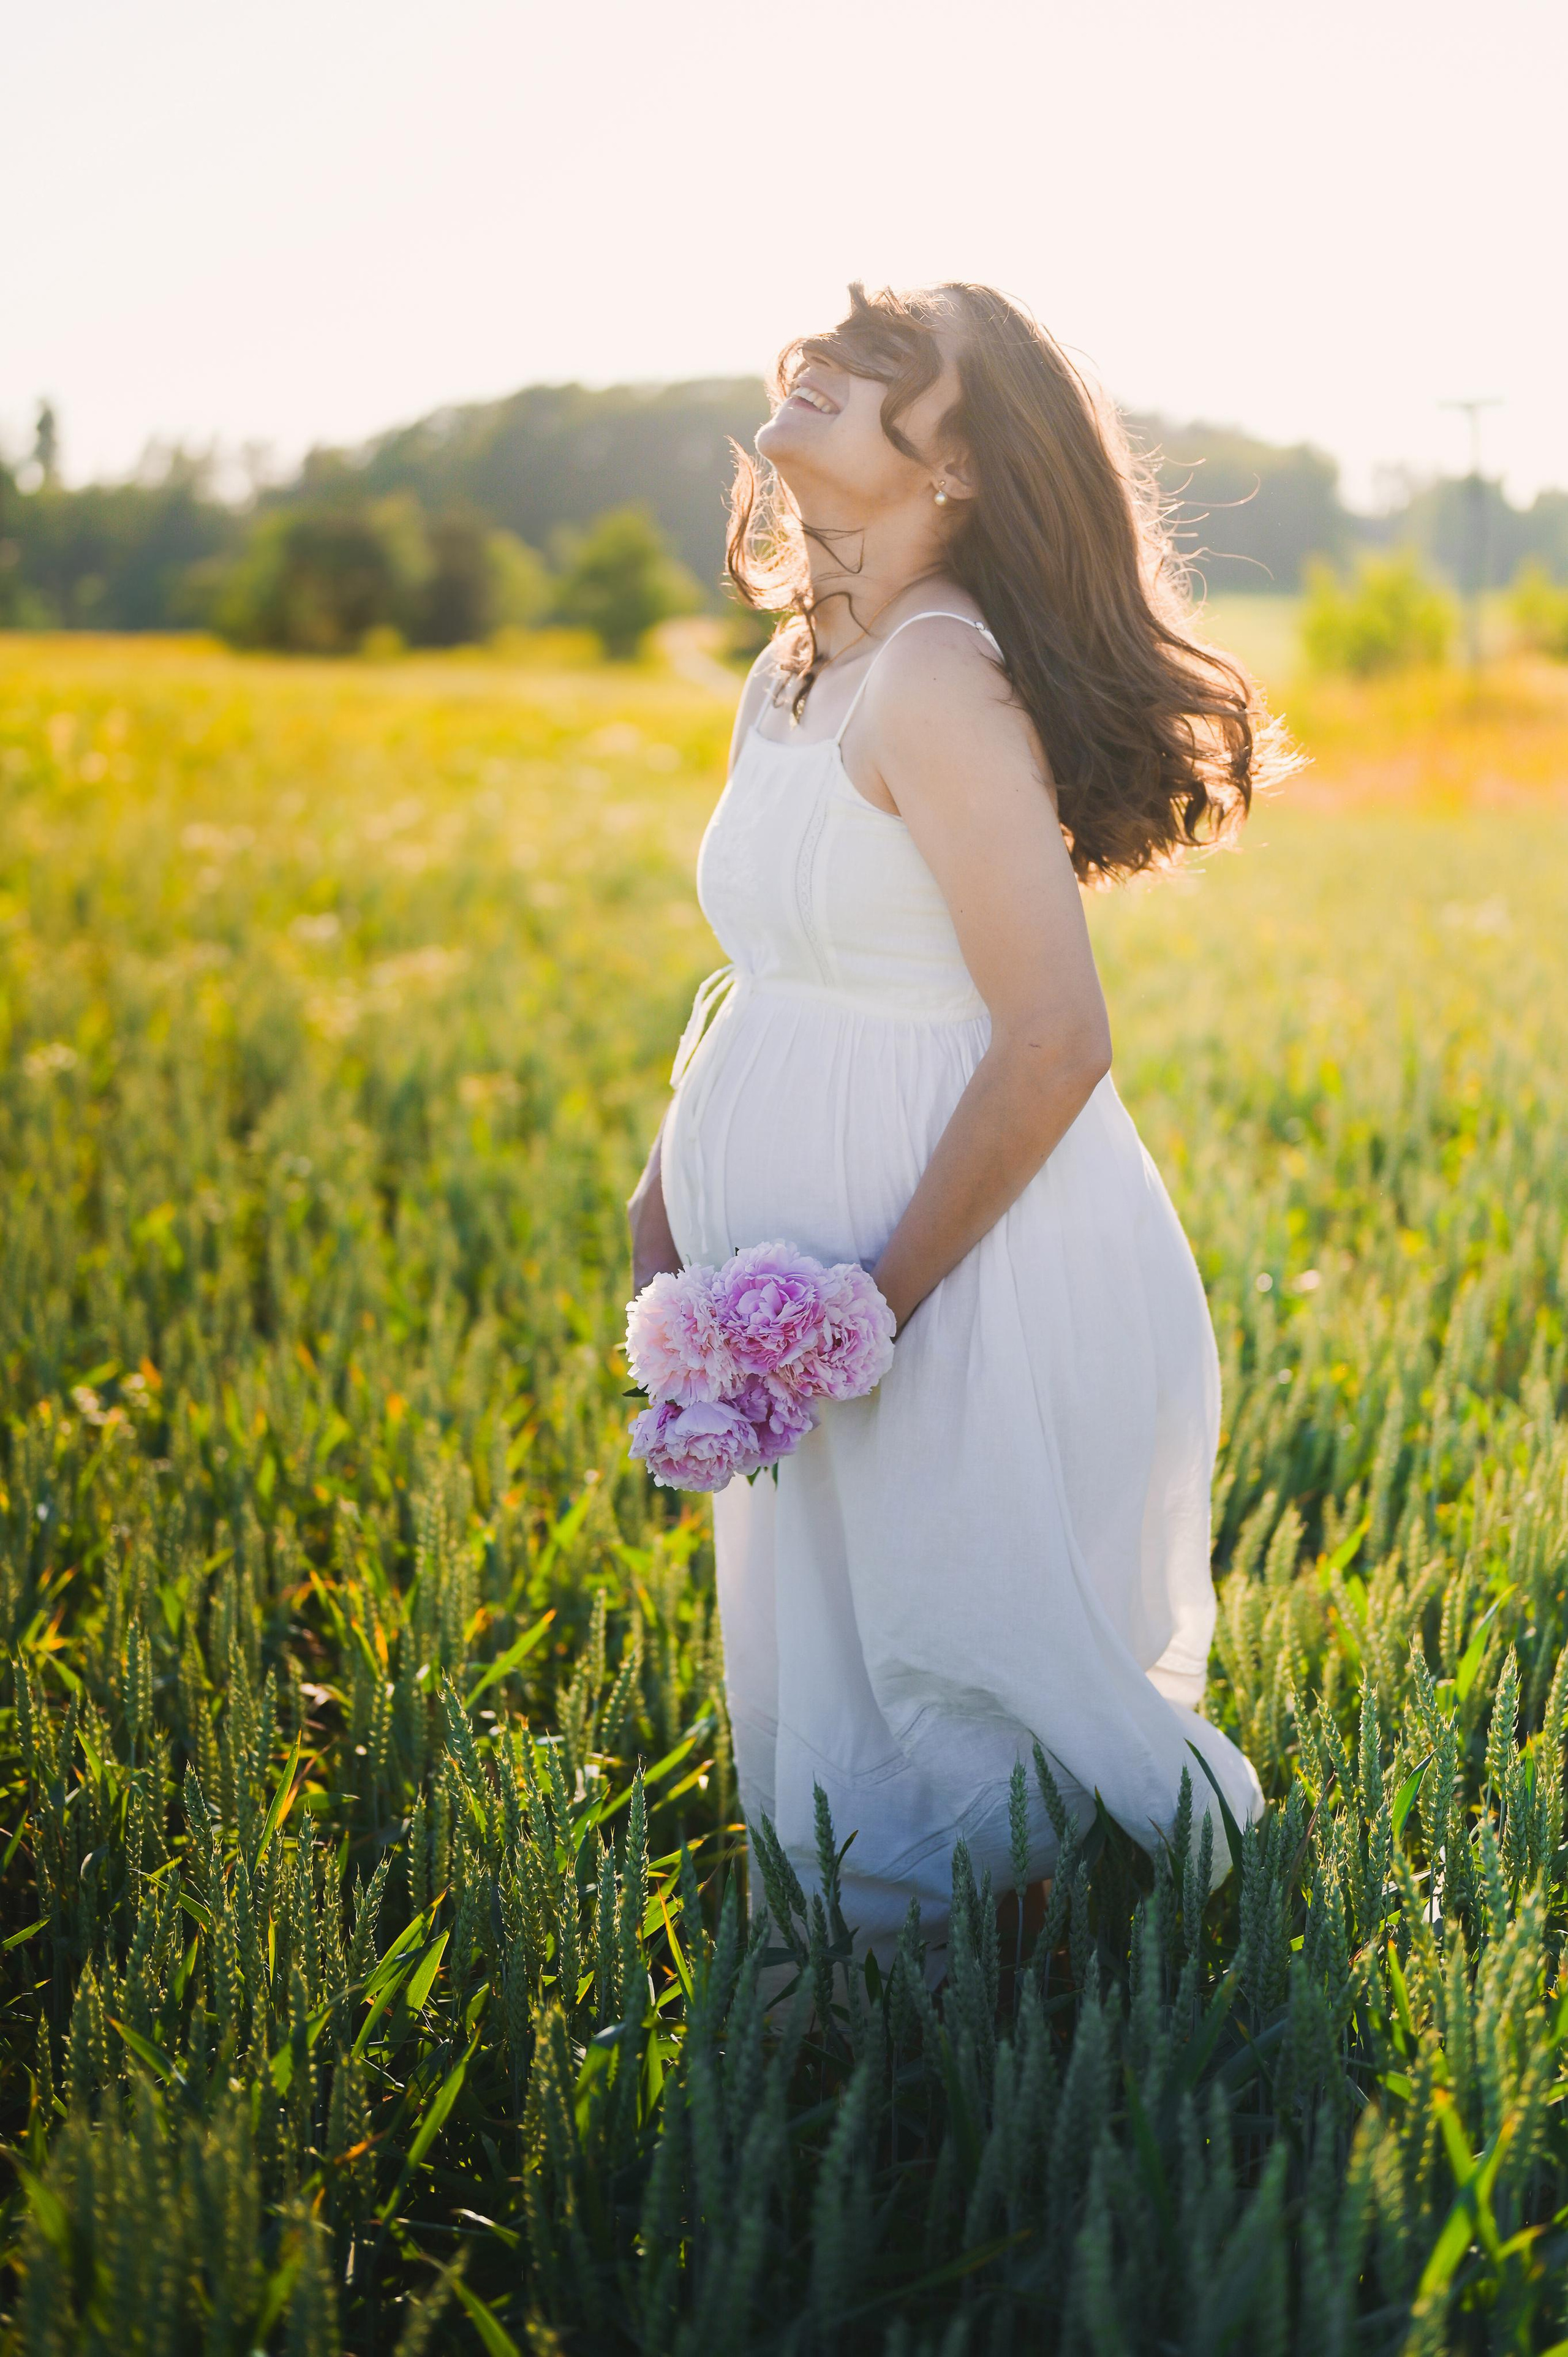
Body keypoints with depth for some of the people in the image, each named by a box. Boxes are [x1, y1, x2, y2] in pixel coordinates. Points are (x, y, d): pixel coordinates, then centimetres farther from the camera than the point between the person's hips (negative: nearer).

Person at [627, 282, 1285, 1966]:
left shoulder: (935, 679, -20)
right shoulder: (792, 681, 8)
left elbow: (1054, 1043, -23)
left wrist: (884, 1298, -18)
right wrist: (665, 1193, 9)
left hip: (970, 1281, -9)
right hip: (824, 1285, 9)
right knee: (824, 1679, 22)